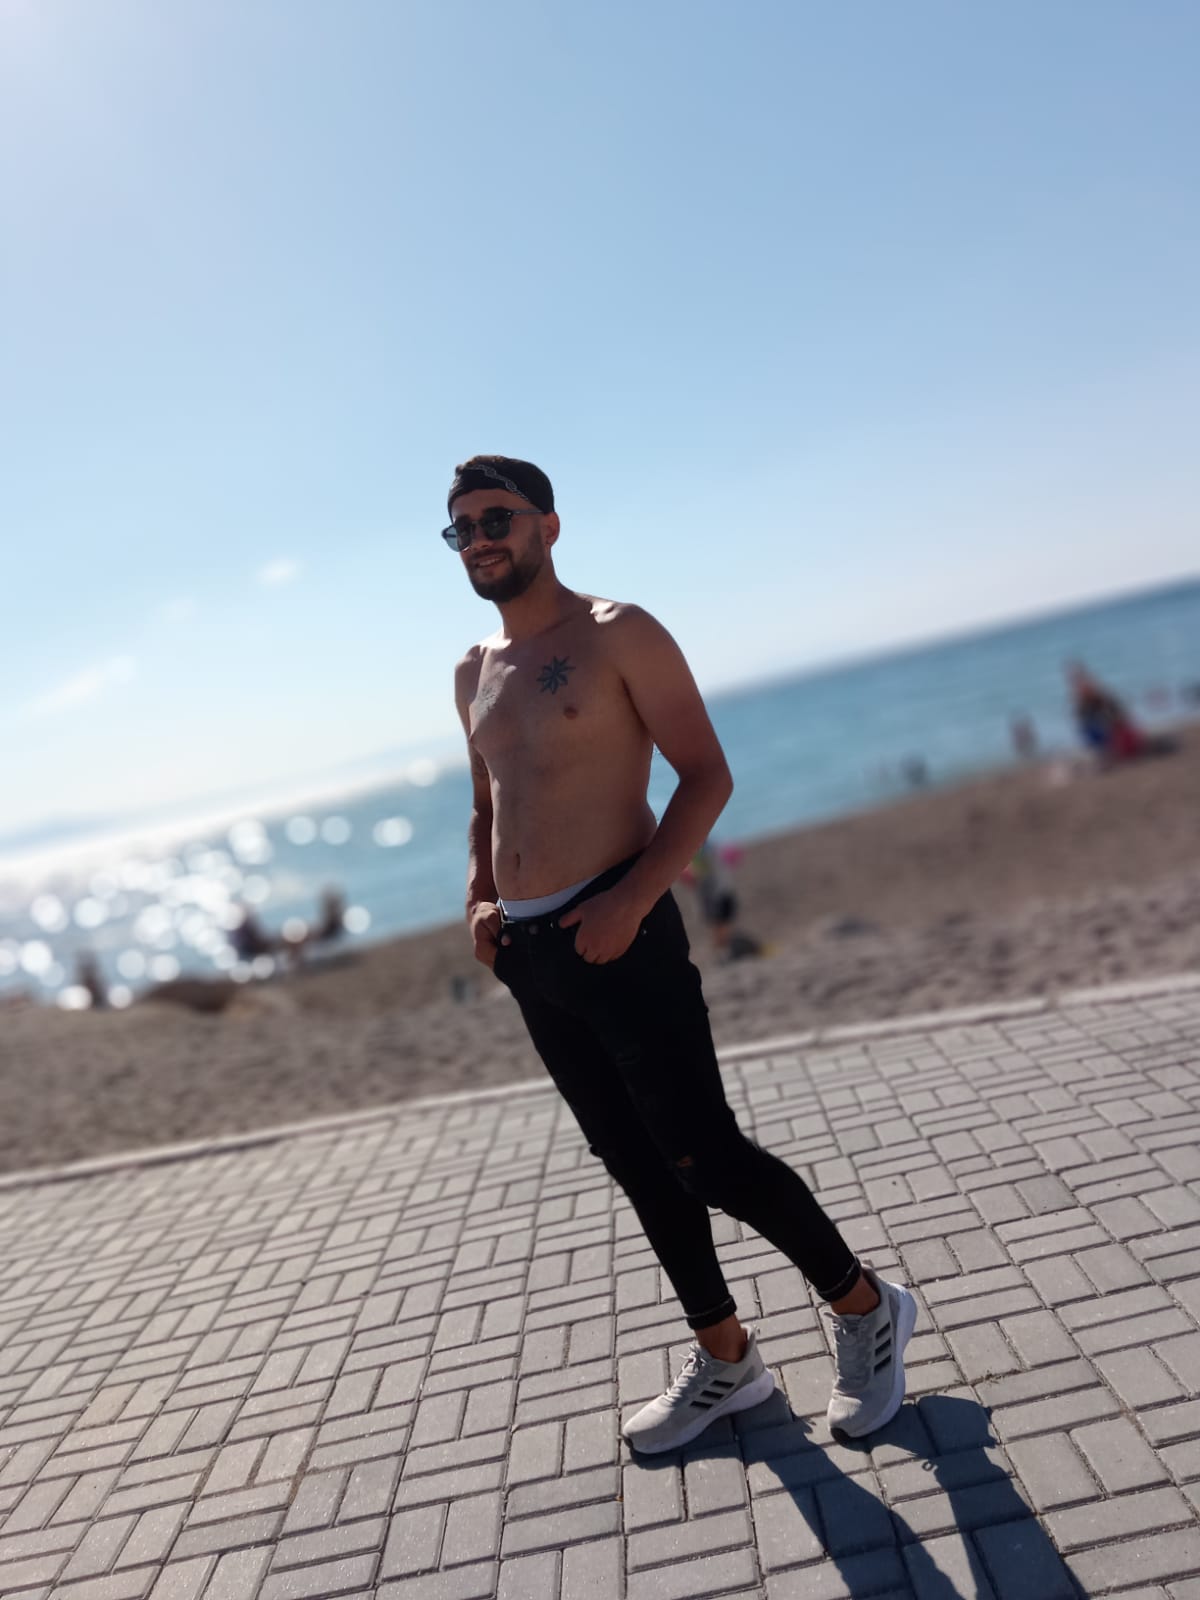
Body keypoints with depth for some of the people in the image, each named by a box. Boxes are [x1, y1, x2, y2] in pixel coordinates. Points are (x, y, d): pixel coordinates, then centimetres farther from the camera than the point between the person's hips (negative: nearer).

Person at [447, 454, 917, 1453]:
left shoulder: (618, 635, -4)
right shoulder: (474, 673, 16)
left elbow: (707, 776, -10)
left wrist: (630, 901, -20)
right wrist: (479, 903, 8)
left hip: (619, 935, -7)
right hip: (529, 957, 7)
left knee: (706, 1159, -5)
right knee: (639, 1169, 14)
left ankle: (864, 1307, 20)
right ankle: (726, 1361, 31)